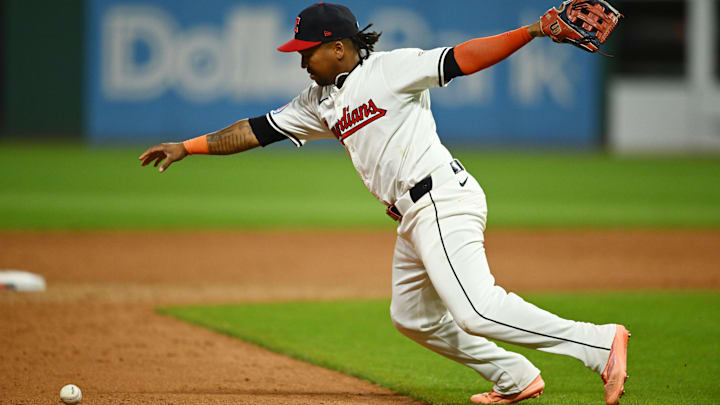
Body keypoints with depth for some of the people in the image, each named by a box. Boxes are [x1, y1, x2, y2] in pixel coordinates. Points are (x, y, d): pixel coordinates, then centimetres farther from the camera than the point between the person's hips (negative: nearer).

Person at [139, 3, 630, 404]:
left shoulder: (390, 68, -6)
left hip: (441, 197, -10)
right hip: (415, 214, 10)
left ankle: (601, 343, -22)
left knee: (476, 310, -23)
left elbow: (463, 59, -14)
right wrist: (187, 147, 19)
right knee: (413, 316, 17)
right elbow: (258, 130, 21)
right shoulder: (321, 101, 17)